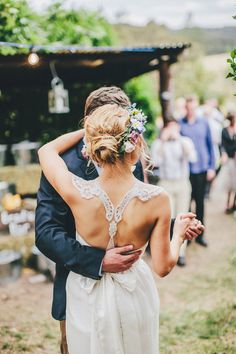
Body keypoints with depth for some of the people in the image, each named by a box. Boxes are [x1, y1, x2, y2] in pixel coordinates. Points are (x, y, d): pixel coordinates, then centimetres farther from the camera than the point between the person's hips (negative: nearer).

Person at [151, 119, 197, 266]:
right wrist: (163, 141, -15)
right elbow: (155, 162, -14)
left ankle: (181, 252, 11)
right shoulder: (158, 143, 0)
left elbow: (193, 158, -16)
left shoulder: (186, 141, 1)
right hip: (166, 184, -1)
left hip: (183, 183, 1)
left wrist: (179, 139, -19)